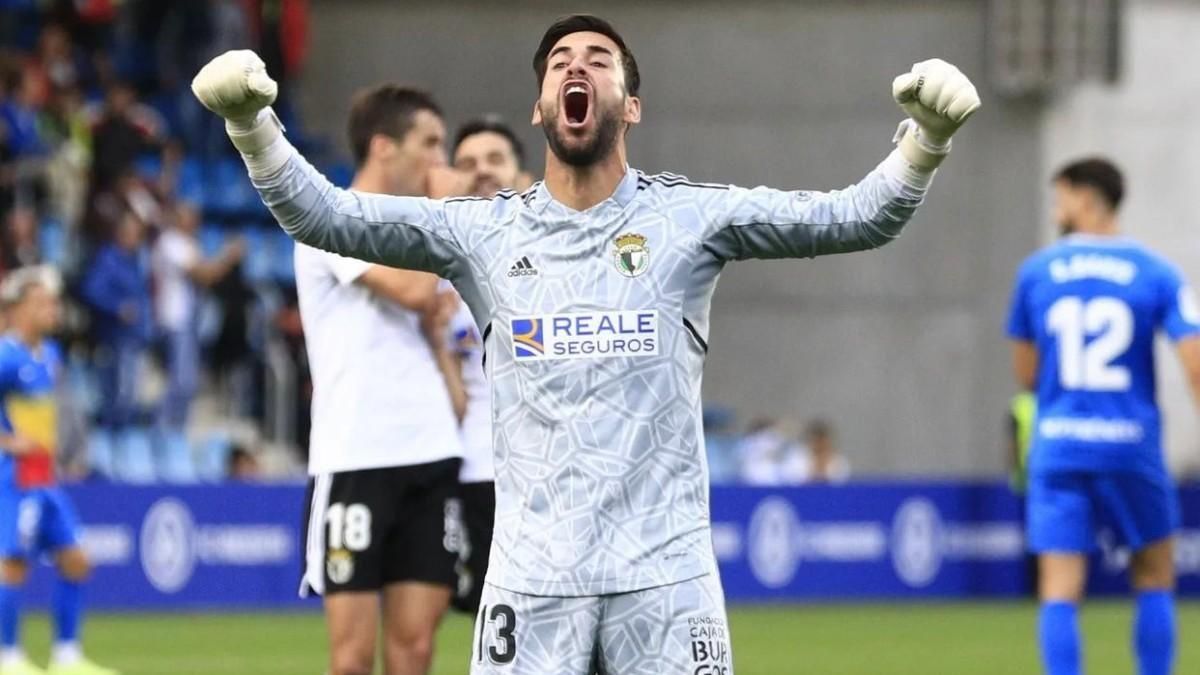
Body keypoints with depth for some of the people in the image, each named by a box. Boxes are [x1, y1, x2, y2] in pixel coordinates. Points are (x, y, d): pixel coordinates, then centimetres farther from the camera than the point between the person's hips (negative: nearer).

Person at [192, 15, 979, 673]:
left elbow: (858, 218, -6)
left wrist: (927, 138, -25)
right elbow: (323, 215, 0)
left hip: (664, 576, -1)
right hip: (532, 577, 1)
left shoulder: (690, 219, 1)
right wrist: (252, 125, -17)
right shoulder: (481, 231, 5)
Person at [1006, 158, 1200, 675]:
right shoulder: (1157, 274, 0)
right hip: (1131, 447, 0)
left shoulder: (1035, 273, 4)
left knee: (1060, 593, -2)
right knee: (1154, 579, 16)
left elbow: (1026, 375, 11)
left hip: (1058, 449, 0)